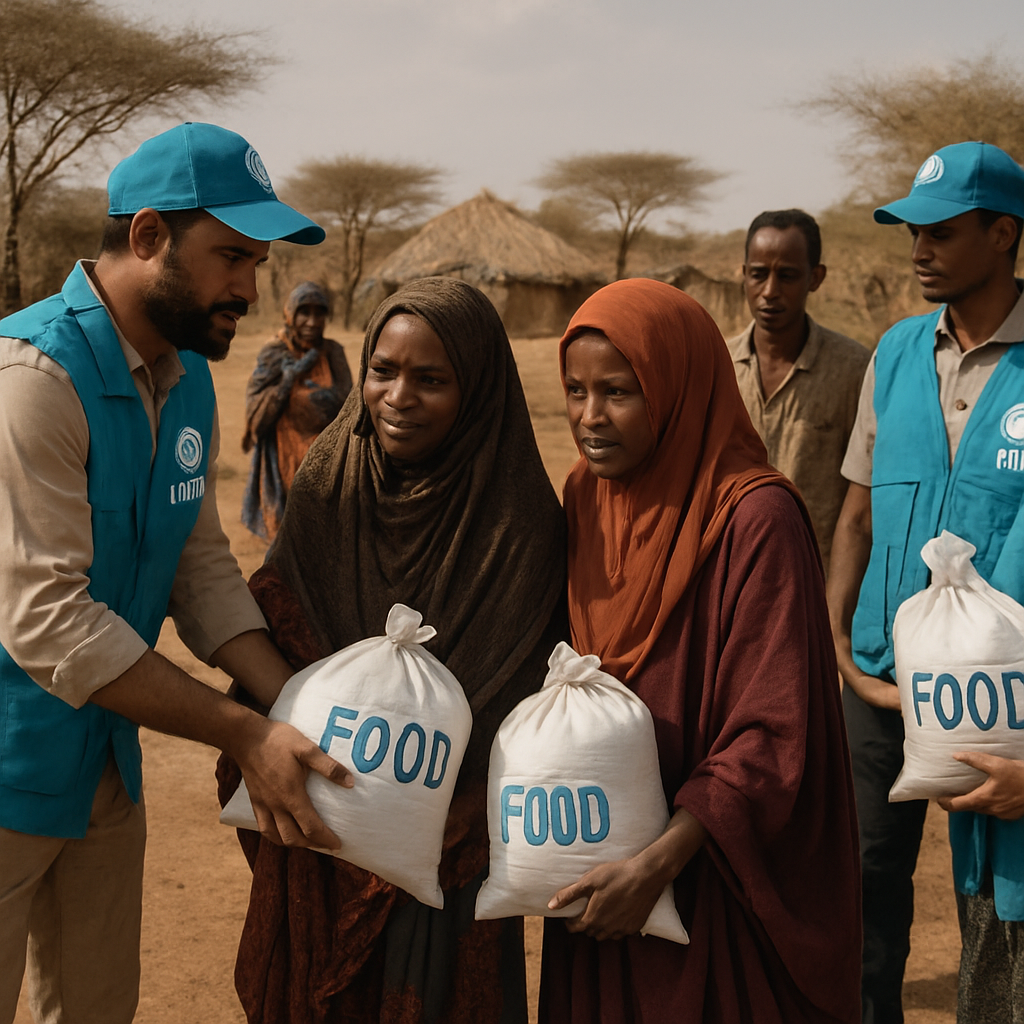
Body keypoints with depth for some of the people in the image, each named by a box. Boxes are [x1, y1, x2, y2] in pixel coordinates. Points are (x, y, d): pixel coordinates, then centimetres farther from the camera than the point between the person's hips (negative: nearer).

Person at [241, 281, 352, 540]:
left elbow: (344, 402, -7)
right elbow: (255, 414, -11)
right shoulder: (273, 356, -3)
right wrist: (291, 376, -18)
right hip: (285, 464, -2)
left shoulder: (333, 353, 4)